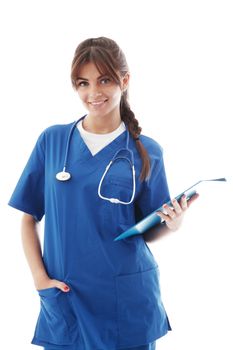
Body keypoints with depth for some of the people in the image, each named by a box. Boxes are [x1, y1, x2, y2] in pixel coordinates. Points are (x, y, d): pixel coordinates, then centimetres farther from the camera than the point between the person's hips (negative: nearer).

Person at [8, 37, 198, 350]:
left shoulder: (146, 151, -1)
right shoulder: (52, 140, 1)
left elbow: (148, 232, 5)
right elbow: (29, 217, 6)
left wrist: (172, 224, -16)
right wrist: (39, 276, -5)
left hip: (128, 298, -1)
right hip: (64, 299, 1)